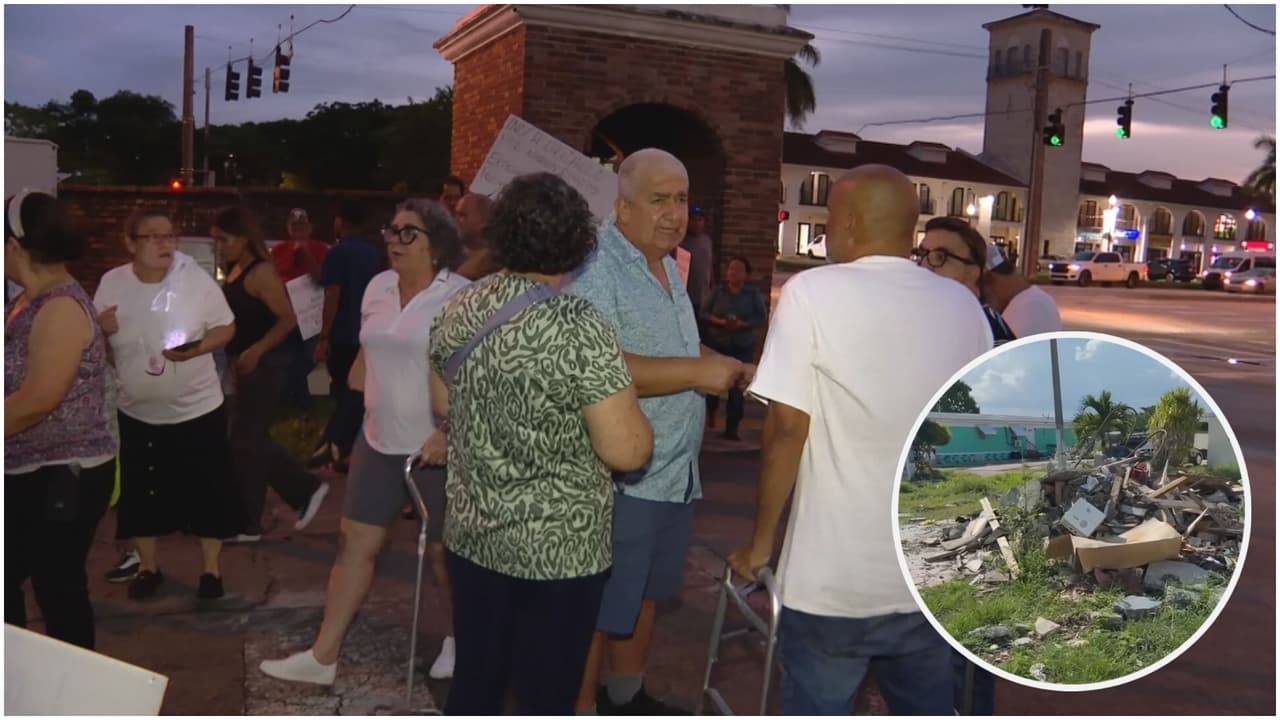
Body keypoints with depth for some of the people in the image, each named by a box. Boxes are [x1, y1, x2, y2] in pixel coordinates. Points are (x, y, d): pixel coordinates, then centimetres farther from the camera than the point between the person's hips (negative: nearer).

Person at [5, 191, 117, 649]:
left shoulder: (60, 307, -19)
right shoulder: (29, 301, 10)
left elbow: (37, 400, -26)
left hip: (63, 475, -9)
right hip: (27, 473, 9)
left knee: (58, 590, 3)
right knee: (8, 581, 17)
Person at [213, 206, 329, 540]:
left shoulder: (261, 272, -15)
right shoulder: (234, 270, 11)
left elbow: (288, 320, -20)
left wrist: (257, 350, -24)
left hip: (263, 364, -9)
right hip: (245, 364, 9)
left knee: (245, 441, -1)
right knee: (254, 439, 14)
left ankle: (246, 523, 11)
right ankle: (307, 490, 26)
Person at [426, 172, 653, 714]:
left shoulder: (459, 311, 0)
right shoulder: (579, 328, -21)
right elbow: (628, 451, -21)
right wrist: (627, 408, -2)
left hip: (472, 532, 6)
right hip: (557, 547, -6)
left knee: (474, 680, 20)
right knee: (544, 698, 9)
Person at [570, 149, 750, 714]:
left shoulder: (668, 267, 13)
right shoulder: (595, 269, -19)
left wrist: (726, 368, 5)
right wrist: (698, 371, -27)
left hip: (673, 473, 10)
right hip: (617, 479, -10)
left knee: (644, 595, 23)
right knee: (595, 609, 3)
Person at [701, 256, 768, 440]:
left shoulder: (753, 293, 2)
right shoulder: (718, 291, 3)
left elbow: (763, 317, -2)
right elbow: (704, 312, 0)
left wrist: (742, 324, -18)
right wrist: (720, 321, -18)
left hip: (743, 348, -1)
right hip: (717, 345, 1)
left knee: (737, 389, -6)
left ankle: (732, 428, 2)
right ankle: (711, 411, 36)